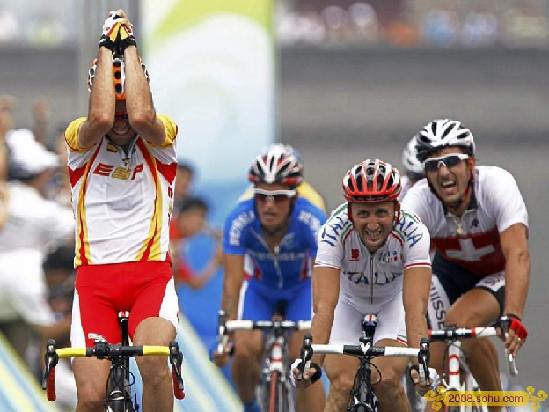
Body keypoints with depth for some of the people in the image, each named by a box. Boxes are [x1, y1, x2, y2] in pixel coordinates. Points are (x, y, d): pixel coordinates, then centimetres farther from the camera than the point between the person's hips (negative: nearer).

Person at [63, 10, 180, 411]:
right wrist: (107, 47, -11)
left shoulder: (160, 138, 3)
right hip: (94, 278, 1)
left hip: (151, 276, -1)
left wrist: (130, 47, -11)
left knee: (154, 362, -30)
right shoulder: (81, 140, 3)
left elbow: (141, 117, -21)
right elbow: (100, 119, -20)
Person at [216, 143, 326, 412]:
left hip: (302, 286, -1)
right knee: (245, 351, -21)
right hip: (259, 286, 1)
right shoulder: (240, 220, -33)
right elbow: (232, 282, -33)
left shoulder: (311, 221, -36)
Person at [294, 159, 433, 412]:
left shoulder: (412, 233, -33)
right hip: (348, 301, 0)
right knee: (342, 384, -20)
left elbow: (416, 307, -40)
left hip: (393, 301, 0)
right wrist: (313, 362, -53)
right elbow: (324, 306, -40)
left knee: (387, 381, -23)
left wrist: (419, 363, -54)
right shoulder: (334, 232, -33)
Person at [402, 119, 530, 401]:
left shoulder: (497, 184, -32)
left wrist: (513, 317, -57)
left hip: (497, 274, -3)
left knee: (459, 321, -30)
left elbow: (517, 254, -42)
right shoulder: (419, 200, -26)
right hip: (451, 271, 3)